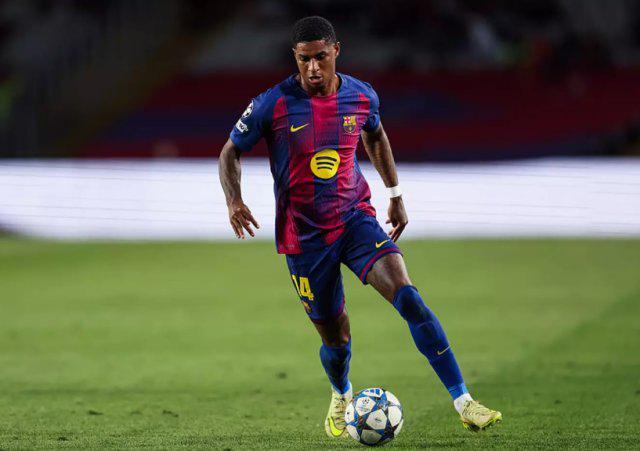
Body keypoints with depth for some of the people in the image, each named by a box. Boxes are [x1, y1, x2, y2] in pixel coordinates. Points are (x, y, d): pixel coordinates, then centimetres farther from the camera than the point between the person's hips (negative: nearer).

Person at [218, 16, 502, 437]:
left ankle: (464, 402, -21)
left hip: (355, 217, 2)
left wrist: (395, 193, 21)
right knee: (336, 339, 5)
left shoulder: (362, 97, -2)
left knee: (409, 299, -19)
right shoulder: (272, 105, -12)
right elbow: (231, 153, 0)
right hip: (304, 236, -2)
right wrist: (234, 200, -18)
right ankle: (341, 396, 41)